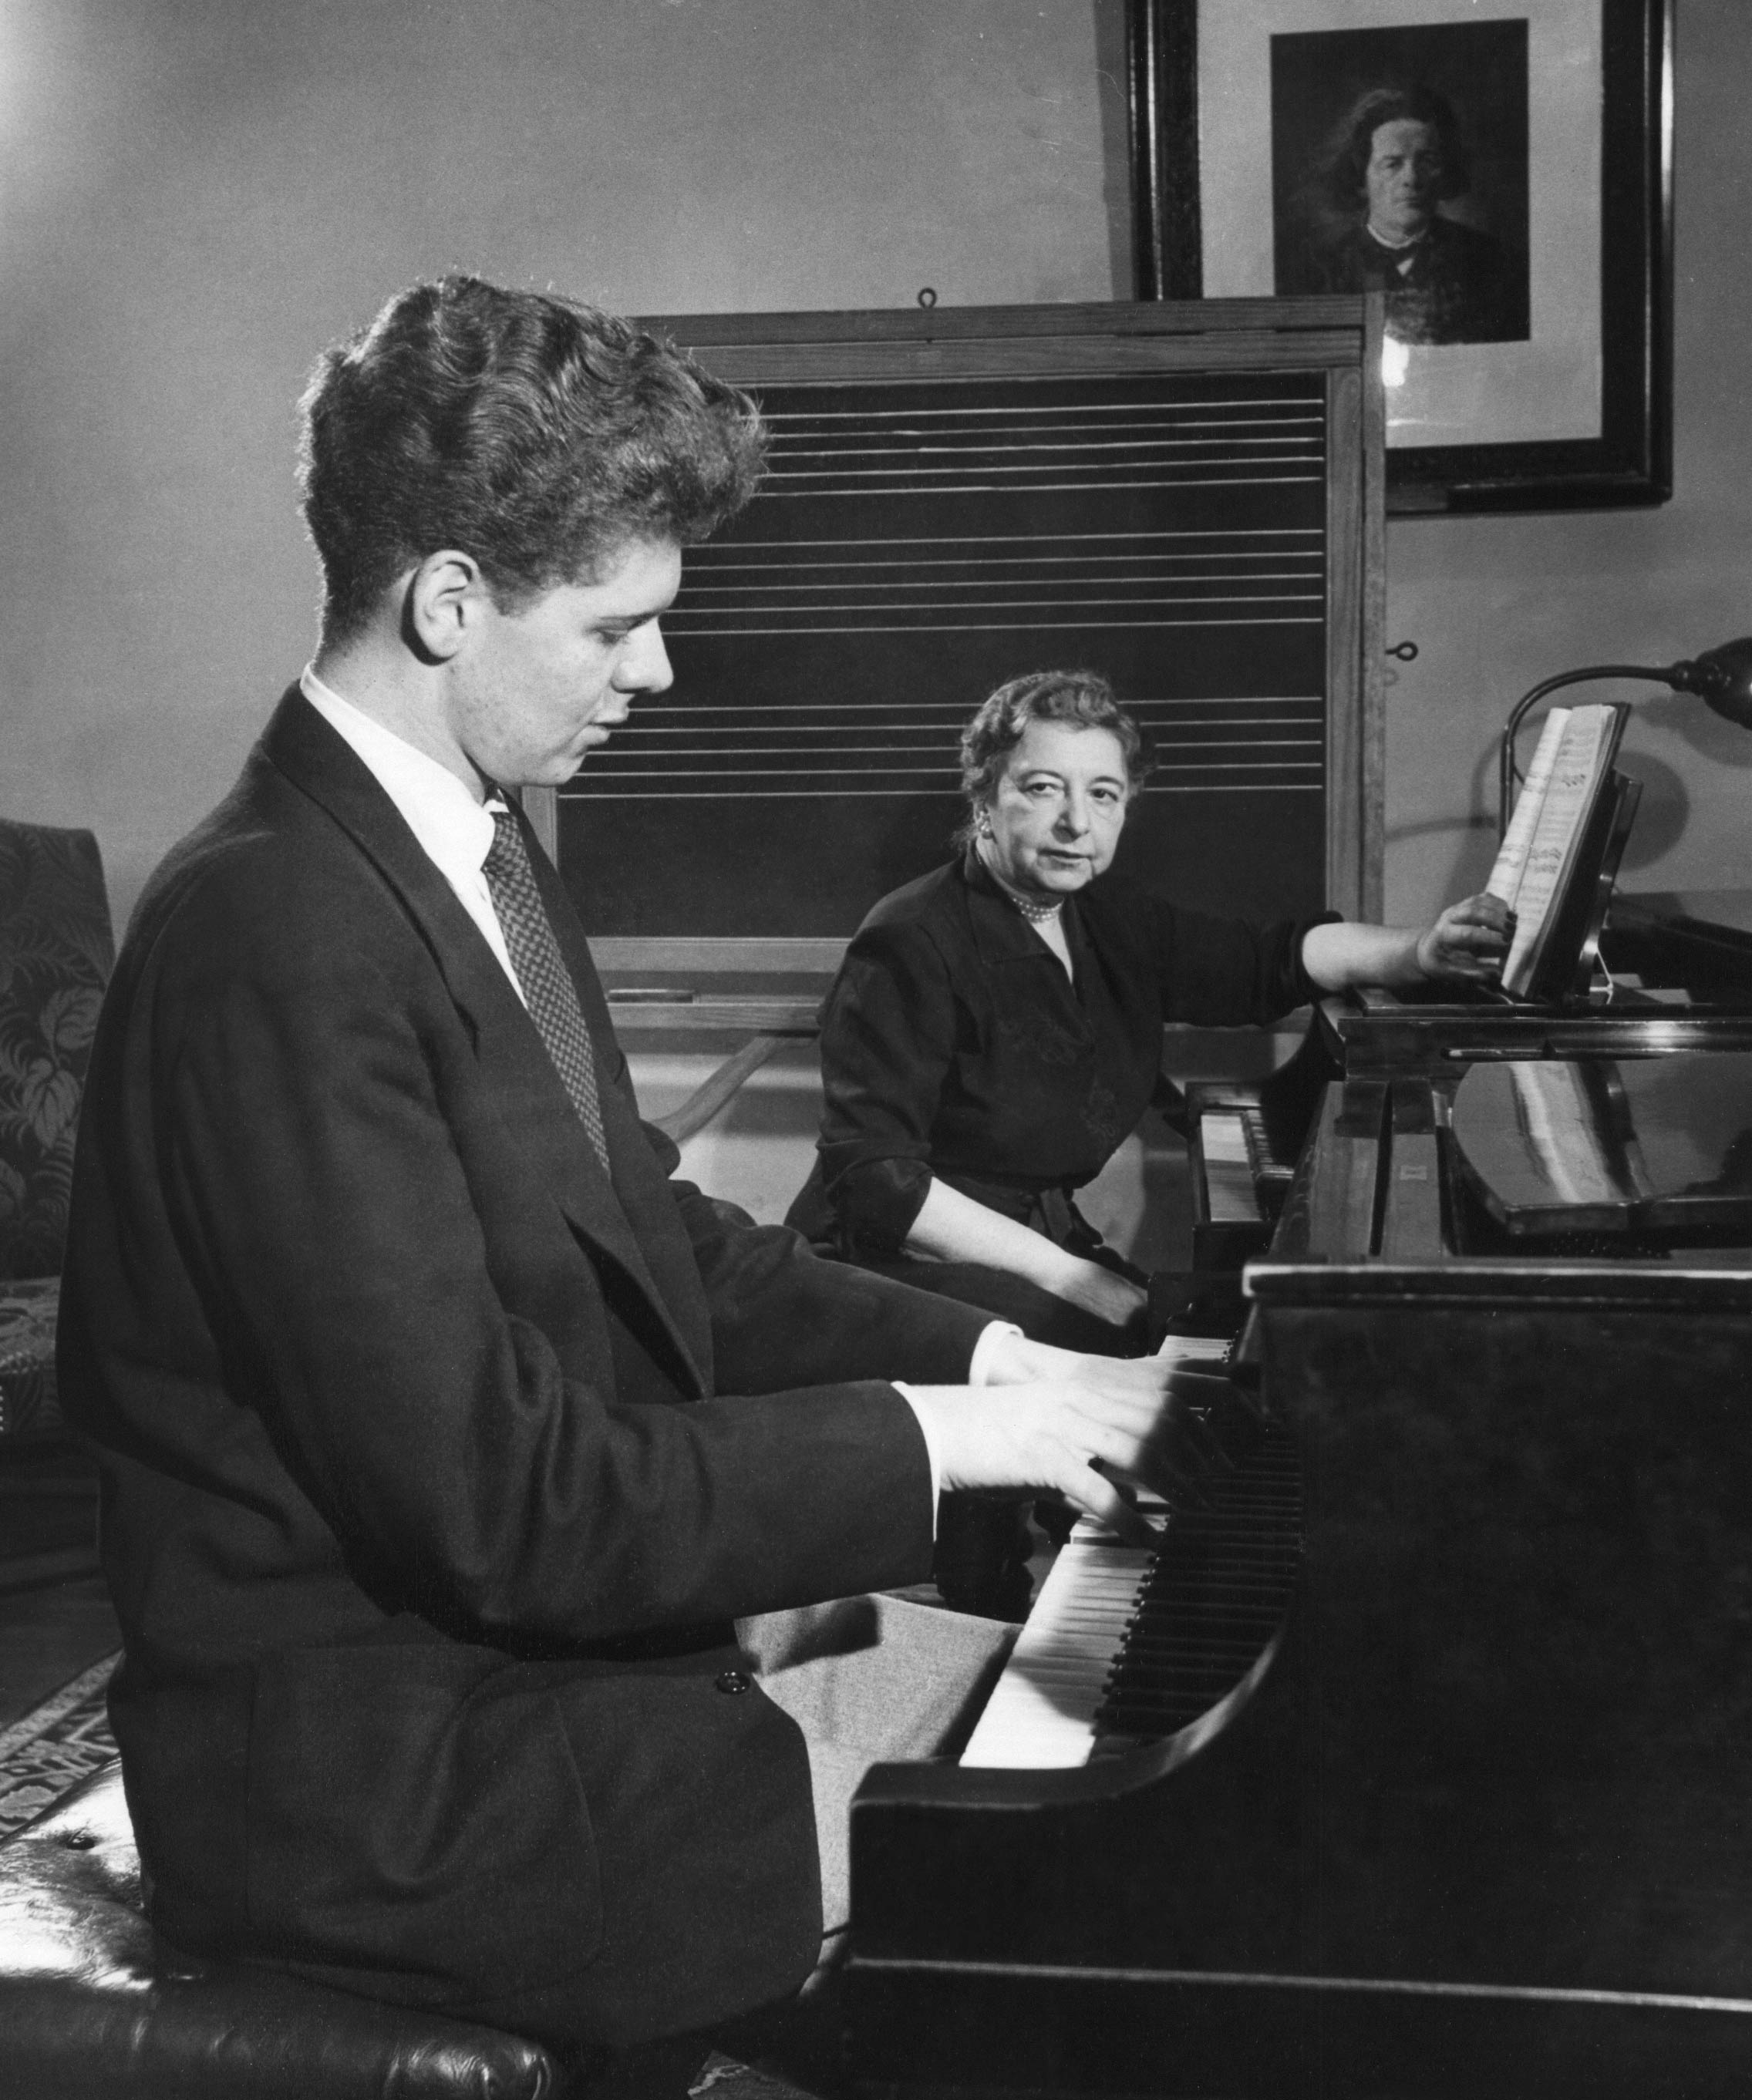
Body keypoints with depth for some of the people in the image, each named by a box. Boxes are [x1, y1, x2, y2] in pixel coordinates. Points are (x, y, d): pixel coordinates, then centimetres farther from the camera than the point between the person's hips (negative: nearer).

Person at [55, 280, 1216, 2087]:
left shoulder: (474, 849, 7)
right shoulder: (278, 937, -25)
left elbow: (655, 1245, 13)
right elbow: (496, 1500, -26)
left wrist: (980, 1358, 2)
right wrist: (927, 1440, -18)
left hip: (559, 1613, 10)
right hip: (371, 1779, -9)